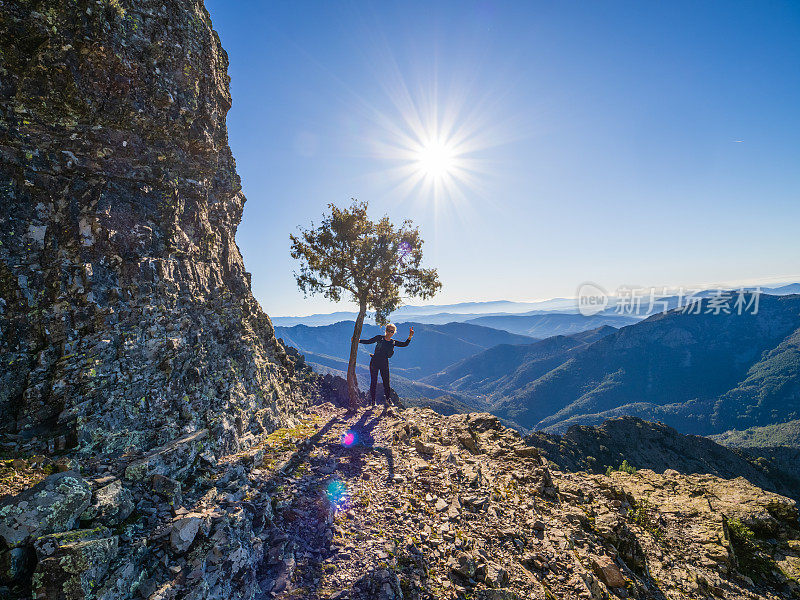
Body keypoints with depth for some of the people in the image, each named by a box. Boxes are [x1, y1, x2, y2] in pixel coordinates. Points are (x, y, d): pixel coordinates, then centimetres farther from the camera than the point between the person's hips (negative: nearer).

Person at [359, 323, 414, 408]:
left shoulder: (393, 342, 4)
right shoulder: (379, 338, -2)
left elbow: (405, 344, -2)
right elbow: (368, 341, 0)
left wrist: (410, 336, -16)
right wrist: (358, 340, -10)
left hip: (384, 363, 2)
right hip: (375, 362, -1)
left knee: (386, 382, 3)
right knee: (373, 382, 3)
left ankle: (388, 399, 22)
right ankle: (373, 401, 14)